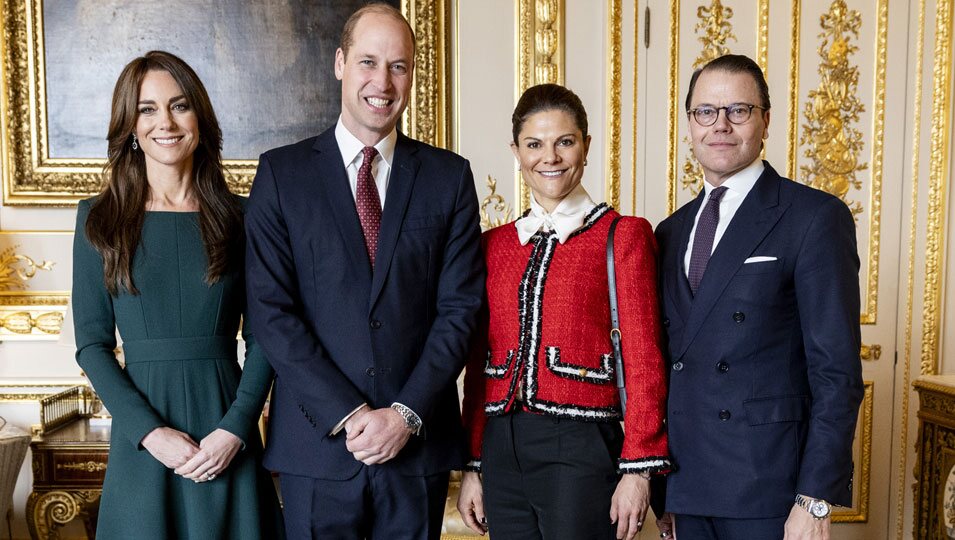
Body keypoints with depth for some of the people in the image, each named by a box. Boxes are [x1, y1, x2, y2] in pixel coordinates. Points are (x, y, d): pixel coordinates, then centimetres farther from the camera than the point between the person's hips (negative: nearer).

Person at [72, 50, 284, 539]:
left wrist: (235, 429, -11)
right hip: (142, 442, 0)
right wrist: (149, 431, -11)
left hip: (228, 436, 1)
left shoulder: (238, 216, 2)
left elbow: (261, 336, 0)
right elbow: (92, 343, -1)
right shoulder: (99, 218, 2)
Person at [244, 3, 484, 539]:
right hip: (317, 444, -1)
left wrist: (406, 413, -10)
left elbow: (459, 308, -1)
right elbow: (271, 310, -6)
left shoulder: (449, 175, 3)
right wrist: (347, 414, -12)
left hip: (419, 442, 1)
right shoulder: (282, 172, 0)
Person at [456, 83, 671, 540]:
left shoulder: (624, 235, -3)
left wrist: (639, 468, -9)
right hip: (501, 450, 4)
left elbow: (643, 360, -5)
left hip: (581, 449, -4)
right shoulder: (494, 244, 9)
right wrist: (472, 466, 9)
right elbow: (479, 362, 10)